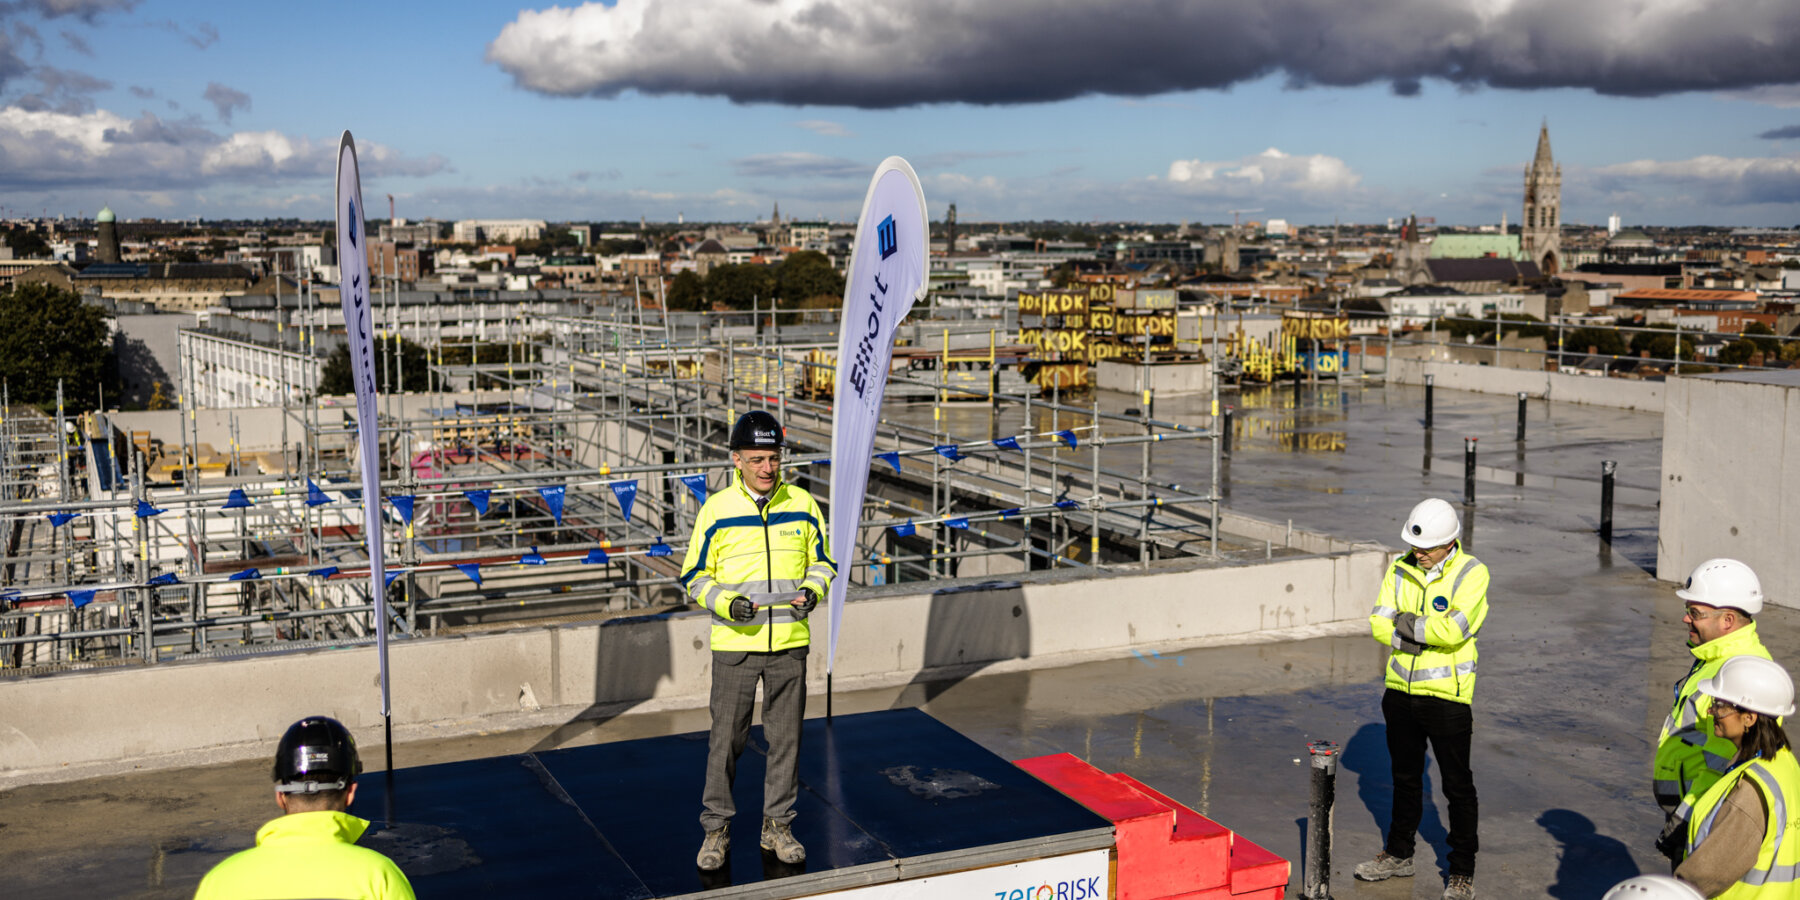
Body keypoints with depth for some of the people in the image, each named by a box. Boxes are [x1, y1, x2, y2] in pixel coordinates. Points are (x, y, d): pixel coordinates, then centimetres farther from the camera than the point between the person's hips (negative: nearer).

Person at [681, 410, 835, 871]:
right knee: (726, 737, 3)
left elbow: (821, 560, 14)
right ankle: (716, 828, 17)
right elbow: (695, 576, 2)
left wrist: (811, 591, -7)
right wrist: (726, 603, -16)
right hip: (735, 643, -2)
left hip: (790, 643, 2)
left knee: (786, 737, 9)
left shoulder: (803, 505, 3)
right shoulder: (716, 510, -4)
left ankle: (777, 825, 23)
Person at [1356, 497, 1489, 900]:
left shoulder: (1471, 573, -12)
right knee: (1405, 778, 19)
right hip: (1401, 690, 5)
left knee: (1458, 786, 4)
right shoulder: (1401, 569, 3)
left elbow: (1453, 629, -24)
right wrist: (1427, 634, -16)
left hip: (1447, 696, -5)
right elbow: (1379, 624, -4)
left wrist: (1405, 623, -12)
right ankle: (1399, 854, 34)